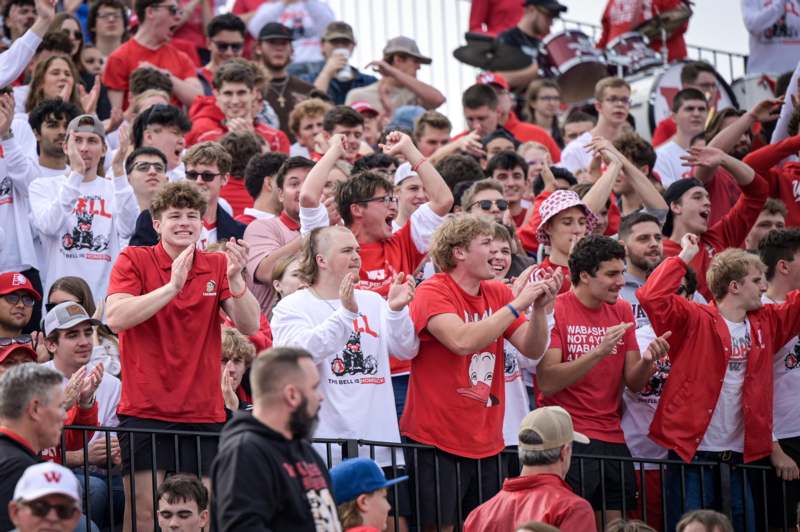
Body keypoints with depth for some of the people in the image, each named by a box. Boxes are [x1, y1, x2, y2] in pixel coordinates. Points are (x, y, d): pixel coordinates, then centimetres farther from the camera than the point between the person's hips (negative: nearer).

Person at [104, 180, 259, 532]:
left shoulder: (216, 266, 10)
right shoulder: (134, 260, 0)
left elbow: (249, 326, 0)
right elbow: (115, 318, -16)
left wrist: (234, 279, -17)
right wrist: (172, 286, -23)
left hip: (203, 413, 3)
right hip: (145, 409, -3)